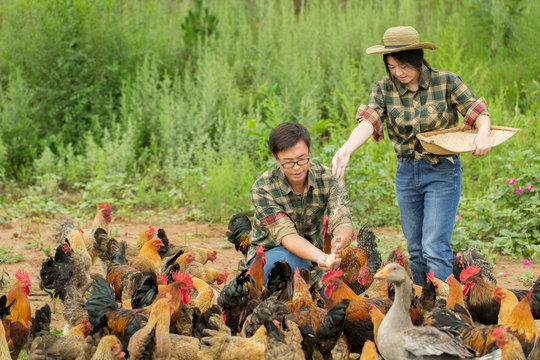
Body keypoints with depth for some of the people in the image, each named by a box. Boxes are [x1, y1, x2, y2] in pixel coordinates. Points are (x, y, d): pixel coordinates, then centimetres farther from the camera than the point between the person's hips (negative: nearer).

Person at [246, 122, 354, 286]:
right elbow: (286, 235, -31)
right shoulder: (262, 189, -24)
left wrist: (341, 241, -50)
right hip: (269, 254, -5)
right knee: (293, 259, -36)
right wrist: (319, 257, -50)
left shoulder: (329, 179, -14)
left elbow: (343, 223, -24)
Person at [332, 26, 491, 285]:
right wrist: (347, 149, -37)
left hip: (442, 172, -4)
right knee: (415, 249, 11)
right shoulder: (384, 89, -2)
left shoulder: (446, 82, -8)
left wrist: (483, 133, -28)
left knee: (434, 247, -12)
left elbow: (478, 112, -4)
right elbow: (368, 122, -17)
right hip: (406, 172, 4)